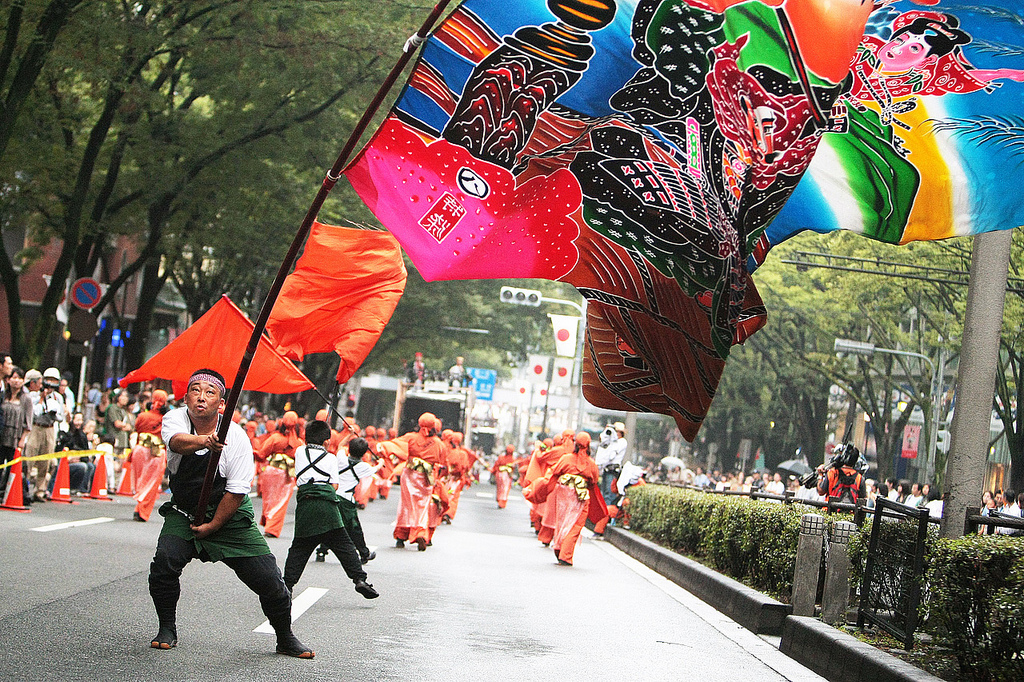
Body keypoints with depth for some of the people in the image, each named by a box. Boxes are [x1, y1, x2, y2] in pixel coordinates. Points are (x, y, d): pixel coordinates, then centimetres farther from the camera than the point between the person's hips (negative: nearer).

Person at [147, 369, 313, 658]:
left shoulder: (236, 436, -16)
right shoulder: (175, 418, -11)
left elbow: (236, 491, -14)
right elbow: (177, 441, -36)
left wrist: (213, 526, -16)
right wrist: (203, 441, -56)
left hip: (229, 515, -1)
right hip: (184, 513, 1)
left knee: (267, 578, -9)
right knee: (164, 562, -23)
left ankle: (286, 639, 15)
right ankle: (167, 629, 1)